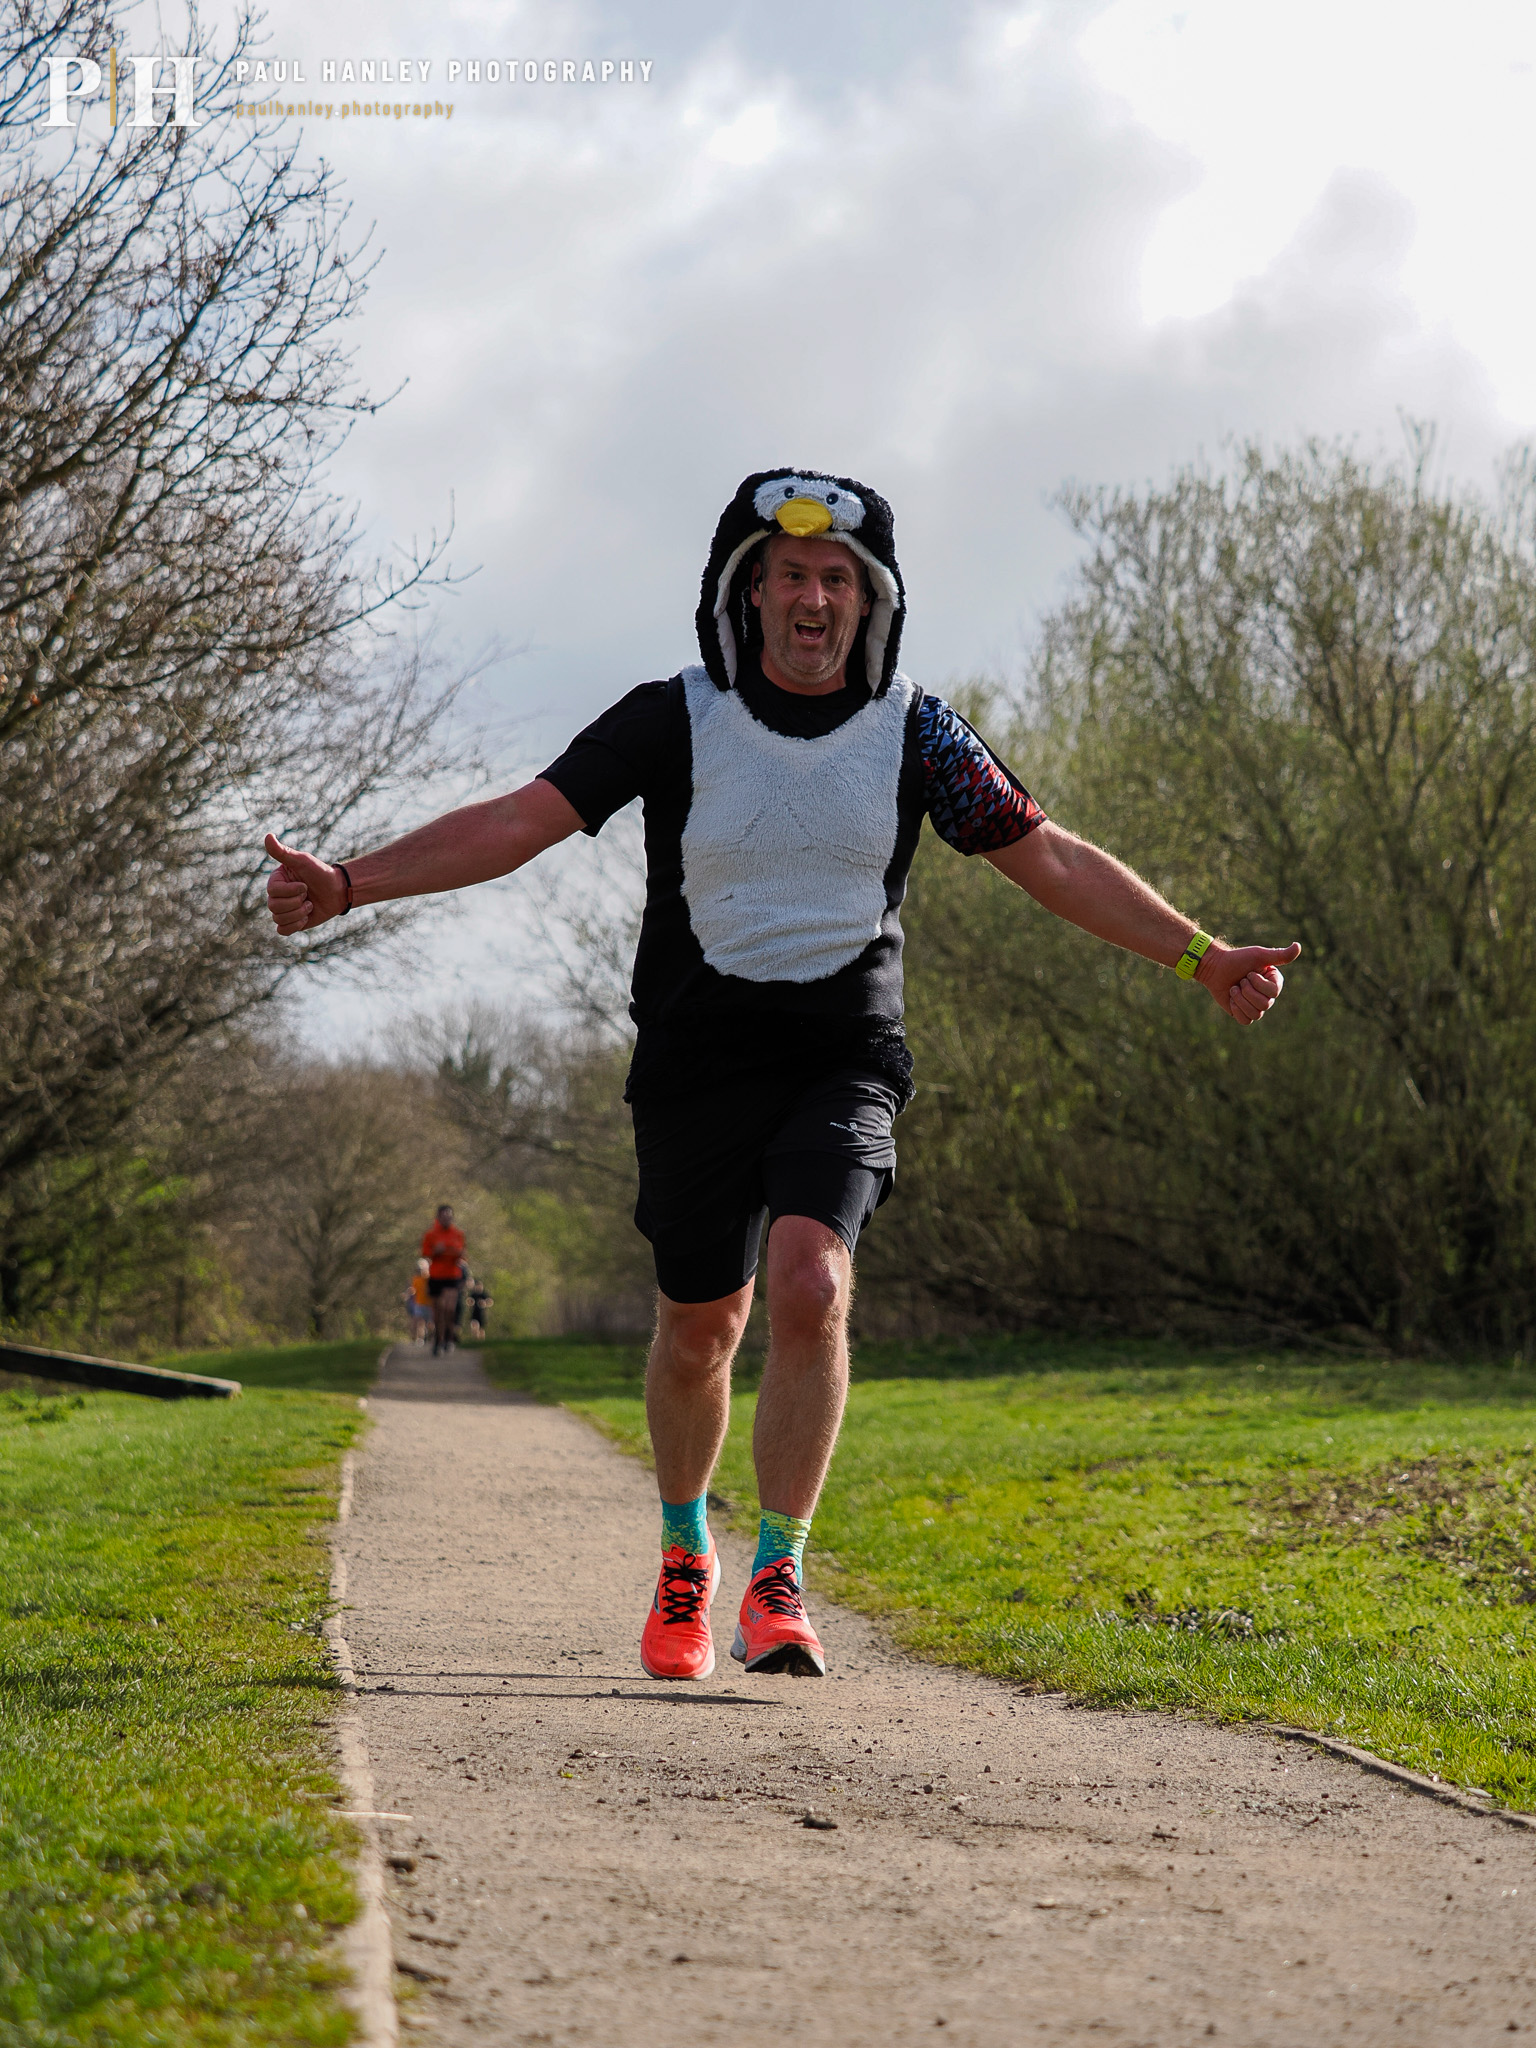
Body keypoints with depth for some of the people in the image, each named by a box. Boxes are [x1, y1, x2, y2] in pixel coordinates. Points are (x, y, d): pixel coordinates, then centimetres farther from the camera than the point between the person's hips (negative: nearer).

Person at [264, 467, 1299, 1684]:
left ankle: (779, 1579, -14)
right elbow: (520, 822, -11)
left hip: (844, 1060, 0)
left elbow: (1049, 859, 3)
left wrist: (1198, 956, -1)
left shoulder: (913, 732, -1)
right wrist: (348, 885, -22)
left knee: (811, 1288, -22)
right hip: (695, 1065, 0)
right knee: (700, 1324, 8)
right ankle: (685, 1557, 35)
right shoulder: (675, 721, -6)